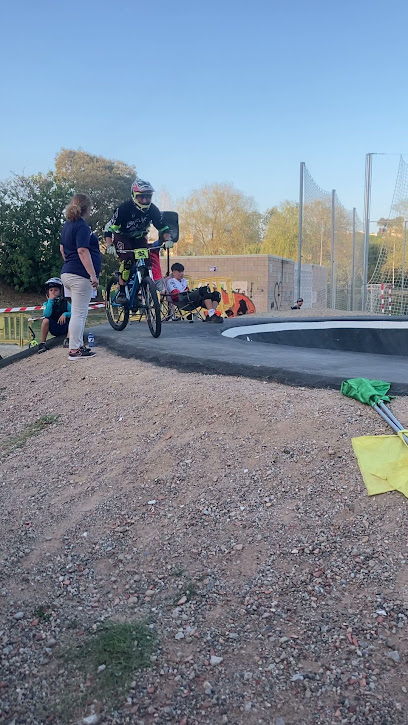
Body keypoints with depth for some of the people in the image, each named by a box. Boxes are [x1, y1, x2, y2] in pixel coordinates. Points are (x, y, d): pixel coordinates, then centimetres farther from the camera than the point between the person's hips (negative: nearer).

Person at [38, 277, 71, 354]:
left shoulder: (65, 302, -2)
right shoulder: (46, 303, -4)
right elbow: (47, 314, -22)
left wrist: (65, 314, -25)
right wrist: (50, 300, -23)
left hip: (64, 327, 1)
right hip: (53, 329, -1)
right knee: (46, 320, -29)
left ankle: (67, 340, -15)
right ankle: (42, 343, -17)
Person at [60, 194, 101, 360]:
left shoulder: (68, 225, 17)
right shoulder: (82, 226, -12)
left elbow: (62, 249, 24)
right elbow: (83, 251, -21)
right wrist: (93, 274, -22)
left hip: (67, 273, 10)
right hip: (80, 275, -10)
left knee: (79, 312, 16)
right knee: (79, 313, -6)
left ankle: (78, 345, 22)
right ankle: (75, 350, -2)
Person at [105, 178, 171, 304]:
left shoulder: (153, 210, -18)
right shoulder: (124, 208, -28)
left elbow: (163, 228, -9)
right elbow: (109, 228, -27)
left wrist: (168, 240, -29)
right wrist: (109, 245, -42)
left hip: (139, 238, 4)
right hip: (122, 237, -4)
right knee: (127, 259, -28)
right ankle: (121, 293, -20)